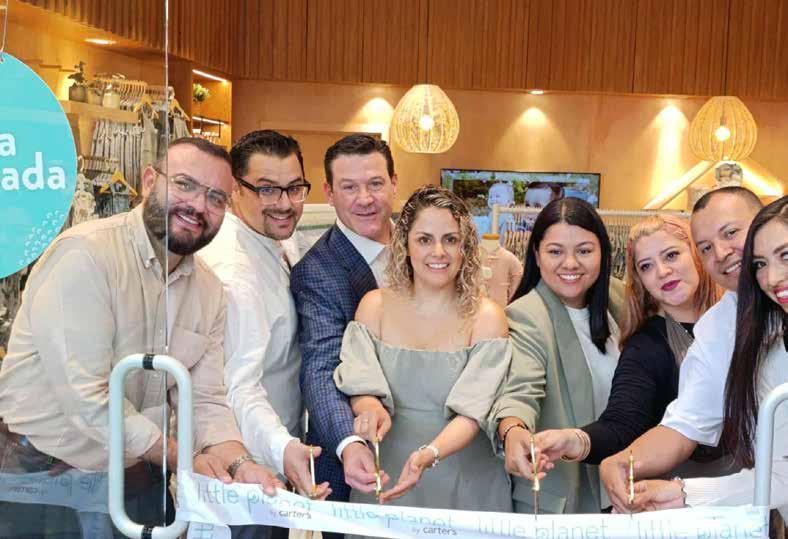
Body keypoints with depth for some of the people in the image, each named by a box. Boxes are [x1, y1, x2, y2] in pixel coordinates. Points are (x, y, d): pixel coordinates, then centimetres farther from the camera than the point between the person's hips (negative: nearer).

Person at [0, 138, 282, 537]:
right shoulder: (85, 254, -21)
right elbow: (85, 397, -25)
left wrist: (239, 465, -19)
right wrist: (183, 458, -18)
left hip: (139, 482, 6)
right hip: (45, 479, -6)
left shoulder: (209, 290, 1)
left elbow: (205, 400, -1)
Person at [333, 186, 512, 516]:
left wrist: (429, 454, -33)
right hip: (385, 475, 1)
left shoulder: (486, 317, -9)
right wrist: (370, 408, -29)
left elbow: (471, 411, -15)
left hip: (464, 482, -1)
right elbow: (360, 388, -6)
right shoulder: (375, 305, -3)